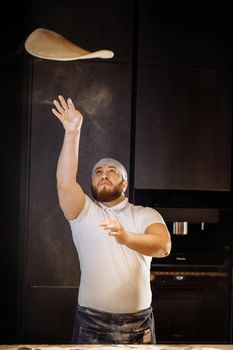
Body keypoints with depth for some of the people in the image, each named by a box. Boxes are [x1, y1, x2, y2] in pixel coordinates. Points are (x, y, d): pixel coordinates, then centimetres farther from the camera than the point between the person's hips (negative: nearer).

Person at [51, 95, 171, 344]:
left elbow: (163, 246, -15)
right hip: (92, 323, 0)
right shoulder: (84, 213, 5)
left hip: (138, 324, 1)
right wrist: (72, 133, -23)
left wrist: (126, 237, -35)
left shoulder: (146, 215, 5)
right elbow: (65, 183, -14)